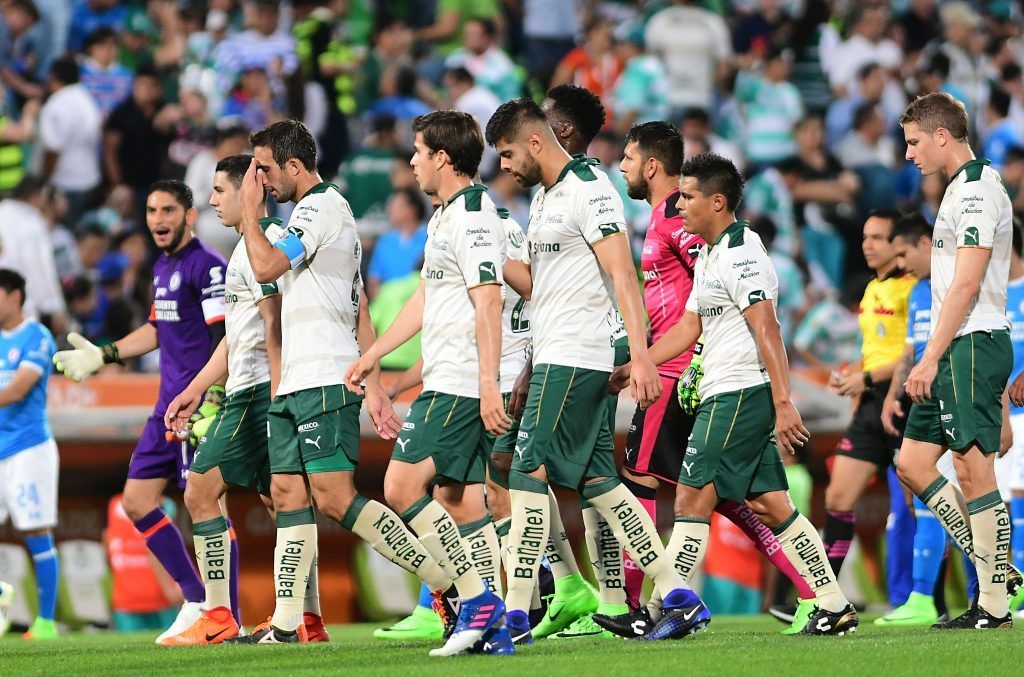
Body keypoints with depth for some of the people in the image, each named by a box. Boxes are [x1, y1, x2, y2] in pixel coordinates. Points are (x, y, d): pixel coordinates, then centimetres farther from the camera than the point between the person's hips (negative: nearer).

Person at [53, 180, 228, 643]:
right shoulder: (163, 268, 17)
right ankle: (196, 601, 14)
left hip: (199, 403, -10)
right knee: (137, 500, 8)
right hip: (169, 405, 10)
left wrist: (213, 401, -25)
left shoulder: (207, 266, -11)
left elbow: (227, 339, -18)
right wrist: (102, 356, 27)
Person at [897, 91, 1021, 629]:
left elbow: (966, 286, -18)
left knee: (973, 471, -9)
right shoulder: (962, 190, 20)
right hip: (955, 353, 11)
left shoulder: (976, 190, -12)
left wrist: (930, 358, -18)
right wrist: (932, 360, 20)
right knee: (912, 463, 9)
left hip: (972, 344, -10)